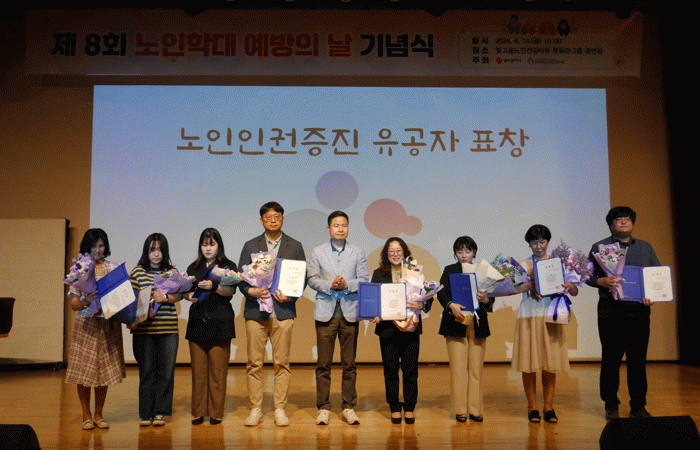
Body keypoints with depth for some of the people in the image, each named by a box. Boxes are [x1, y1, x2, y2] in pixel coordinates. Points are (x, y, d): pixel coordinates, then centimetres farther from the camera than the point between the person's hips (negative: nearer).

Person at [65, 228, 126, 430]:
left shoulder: (113, 268, 8)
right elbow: (73, 304, 1)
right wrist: (87, 301, -18)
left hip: (108, 324, 1)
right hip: (86, 325, -1)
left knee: (105, 368, 4)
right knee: (84, 370, 0)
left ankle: (99, 414, 18)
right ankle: (86, 415, 15)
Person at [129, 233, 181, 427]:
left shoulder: (172, 272, 10)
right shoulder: (137, 272, 6)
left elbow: (179, 295, 5)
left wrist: (165, 297, -13)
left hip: (168, 329, 1)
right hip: (144, 329, -1)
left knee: (166, 371, 1)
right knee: (146, 371, 3)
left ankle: (160, 412, 13)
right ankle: (146, 413, 15)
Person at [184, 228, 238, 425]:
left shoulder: (228, 266, 7)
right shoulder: (193, 268, 18)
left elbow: (231, 291, -6)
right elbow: (185, 291, 14)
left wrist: (214, 286, -24)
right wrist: (190, 296, -9)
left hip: (220, 323, -3)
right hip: (197, 322, 3)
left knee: (218, 370, -4)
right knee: (198, 370, 1)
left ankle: (216, 413, 4)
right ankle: (198, 412, 9)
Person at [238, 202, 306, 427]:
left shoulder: (295, 246, 10)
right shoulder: (250, 246, 11)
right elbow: (241, 276, 7)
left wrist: (290, 296, -9)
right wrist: (250, 291, -13)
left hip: (283, 311, 0)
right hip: (255, 311, 1)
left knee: (282, 363, 1)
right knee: (254, 364, 2)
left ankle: (280, 409, 10)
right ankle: (255, 409, 12)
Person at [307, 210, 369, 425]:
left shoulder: (357, 253, 10)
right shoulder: (318, 252, 10)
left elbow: (365, 279, 4)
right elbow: (312, 279, 3)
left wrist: (347, 285, -13)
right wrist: (330, 285, -12)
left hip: (350, 312, 1)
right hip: (326, 312, 0)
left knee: (349, 363, 4)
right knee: (323, 363, 1)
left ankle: (349, 407, 13)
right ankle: (323, 408, 10)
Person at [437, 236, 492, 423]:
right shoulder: (449, 270, 8)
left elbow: (490, 301, 8)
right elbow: (441, 293, -6)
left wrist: (485, 299, -15)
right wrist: (451, 305, -25)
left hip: (478, 325, 2)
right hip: (456, 324, -2)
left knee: (476, 368, 4)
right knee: (458, 368, -2)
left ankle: (475, 409, 12)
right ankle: (460, 410, 6)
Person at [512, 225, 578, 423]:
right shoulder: (524, 265, 7)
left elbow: (575, 293, 4)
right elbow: (515, 288, -8)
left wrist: (570, 286, -18)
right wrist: (531, 285, -25)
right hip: (529, 317, -1)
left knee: (551, 363, 2)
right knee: (529, 363, 0)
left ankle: (549, 407, 13)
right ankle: (532, 407, 11)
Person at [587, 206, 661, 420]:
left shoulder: (646, 247, 16)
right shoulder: (599, 247, 7)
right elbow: (588, 274, 1)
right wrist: (602, 281, -20)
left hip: (639, 311, 2)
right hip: (610, 312, -2)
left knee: (638, 359, 4)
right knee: (611, 360, 2)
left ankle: (638, 406, 15)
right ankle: (611, 405, 13)